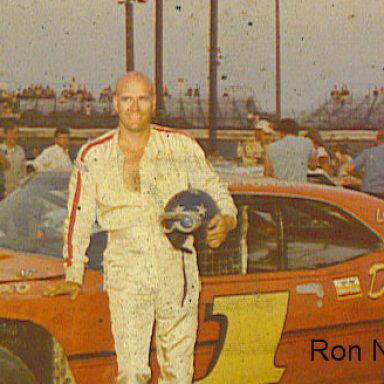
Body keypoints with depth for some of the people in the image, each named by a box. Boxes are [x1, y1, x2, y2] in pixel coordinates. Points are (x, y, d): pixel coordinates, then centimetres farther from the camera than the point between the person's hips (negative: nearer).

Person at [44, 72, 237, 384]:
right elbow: (78, 220, 11)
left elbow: (217, 193, 11)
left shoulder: (183, 147, 3)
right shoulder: (93, 157, 4)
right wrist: (73, 277, 10)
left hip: (179, 276, 1)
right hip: (126, 279, -1)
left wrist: (225, 222, -12)